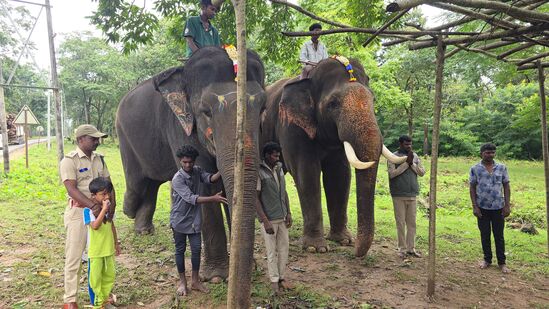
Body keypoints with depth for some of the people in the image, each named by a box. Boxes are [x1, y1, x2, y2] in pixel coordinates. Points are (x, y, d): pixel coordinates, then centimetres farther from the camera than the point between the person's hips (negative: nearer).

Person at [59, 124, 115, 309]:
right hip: (79, 212, -6)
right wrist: (92, 205, -29)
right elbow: (71, 189, -20)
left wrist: (112, 203, -8)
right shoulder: (69, 160, -11)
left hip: (99, 210, 6)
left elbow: (107, 182, 9)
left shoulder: (99, 159, 9)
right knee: (74, 257, 2)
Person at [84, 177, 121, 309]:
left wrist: (116, 243, 16)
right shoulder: (89, 210, -18)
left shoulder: (109, 207, 2)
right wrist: (104, 209, -35)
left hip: (109, 249, 6)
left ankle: (105, 298, 33)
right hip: (95, 251, -6)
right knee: (95, 277, 7)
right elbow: (95, 226, -33)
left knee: (109, 275, 15)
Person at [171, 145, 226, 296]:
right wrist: (213, 198, -37)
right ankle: (182, 281, 24)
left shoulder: (197, 171, -1)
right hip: (180, 220, -4)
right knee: (180, 250, 9)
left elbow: (210, 178, -19)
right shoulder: (177, 179, -20)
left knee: (196, 249, 7)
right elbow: (191, 198, -29)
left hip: (194, 219, 5)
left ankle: (195, 281, 22)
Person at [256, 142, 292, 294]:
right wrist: (265, 221, -17)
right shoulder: (259, 172, -14)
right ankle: (274, 280, 18)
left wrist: (288, 213, 9)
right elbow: (255, 198, -14)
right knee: (272, 251, 4)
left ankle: (281, 276, 25)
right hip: (269, 219, -6)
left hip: (282, 217, 6)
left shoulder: (279, 169, 6)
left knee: (284, 247, 11)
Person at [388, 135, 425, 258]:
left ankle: (411, 248, 18)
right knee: (401, 223, 2)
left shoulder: (415, 156, 10)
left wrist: (412, 163, -9)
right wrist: (406, 163, -15)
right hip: (399, 195, -4)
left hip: (412, 195, 4)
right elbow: (392, 173, -14)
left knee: (412, 223, 8)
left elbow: (422, 172, 5)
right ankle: (402, 249, 12)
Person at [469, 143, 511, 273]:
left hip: (498, 207, 1)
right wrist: (475, 206, -6)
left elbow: (506, 187, 4)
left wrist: (507, 205, -2)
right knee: (485, 235, 10)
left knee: (499, 235, 8)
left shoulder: (501, 168, 2)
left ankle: (502, 262, 19)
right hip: (482, 208, 0)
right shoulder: (475, 169, -3)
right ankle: (487, 259, 24)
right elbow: (472, 188, 0)